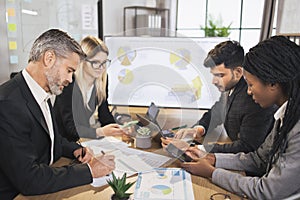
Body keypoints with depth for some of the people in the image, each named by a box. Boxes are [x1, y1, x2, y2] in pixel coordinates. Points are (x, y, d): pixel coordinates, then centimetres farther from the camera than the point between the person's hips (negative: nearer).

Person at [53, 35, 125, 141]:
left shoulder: (101, 81, -1)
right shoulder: (67, 84, -20)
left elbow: (105, 115, 3)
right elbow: (70, 127, -22)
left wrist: (121, 129, -15)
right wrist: (100, 131, -36)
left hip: (87, 139, 5)